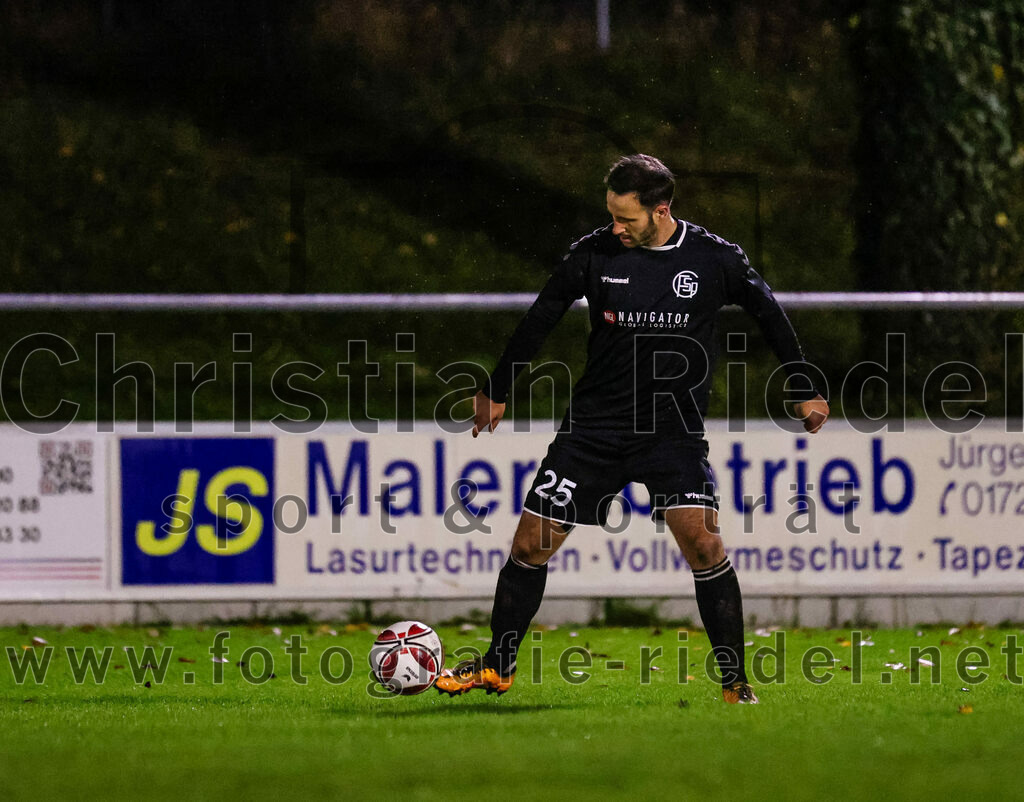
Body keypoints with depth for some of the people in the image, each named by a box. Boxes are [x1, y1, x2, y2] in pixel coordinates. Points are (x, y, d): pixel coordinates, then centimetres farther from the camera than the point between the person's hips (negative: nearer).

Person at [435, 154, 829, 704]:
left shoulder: (716, 260, -7)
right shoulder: (594, 254, -5)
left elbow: (769, 315, 9)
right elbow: (540, 319, 7)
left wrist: (803, 390, 13)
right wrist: (496, 391, 13)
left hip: (675, 429, -2)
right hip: (594, 426, 2)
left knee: (702, 542, -20)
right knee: (531, 544, 0)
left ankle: (734, 680, -8)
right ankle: (496, 667, 18)